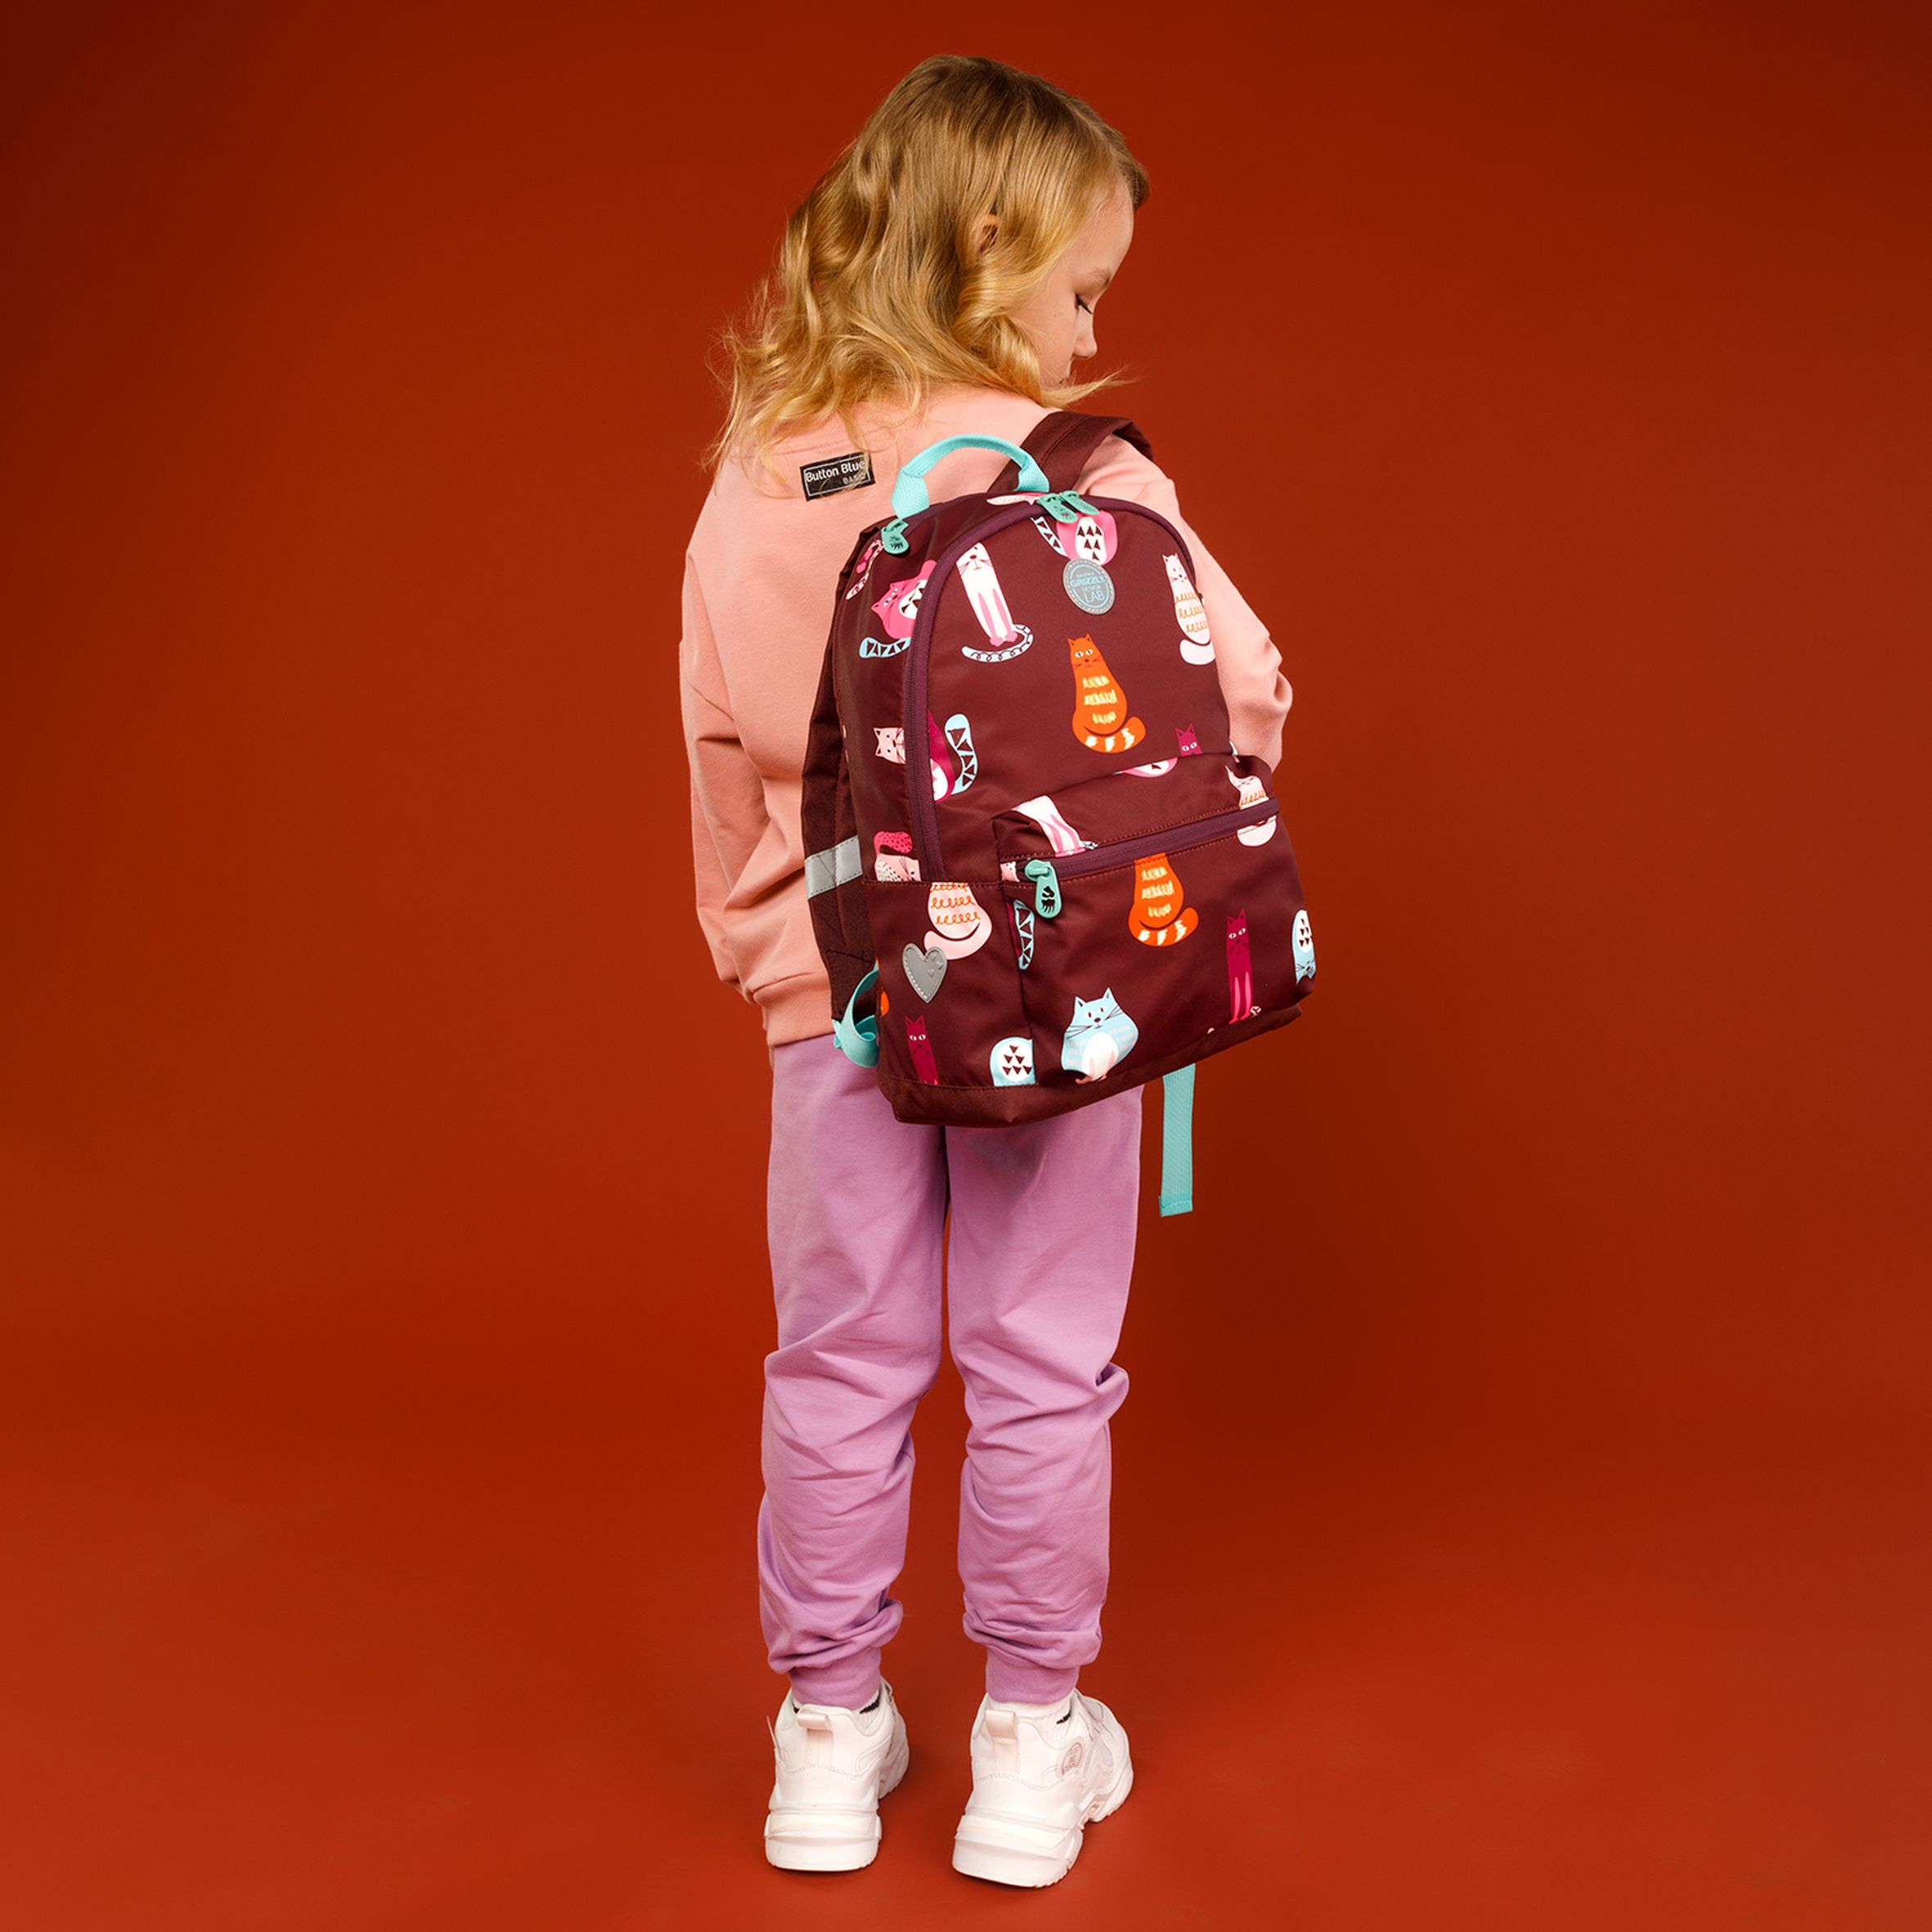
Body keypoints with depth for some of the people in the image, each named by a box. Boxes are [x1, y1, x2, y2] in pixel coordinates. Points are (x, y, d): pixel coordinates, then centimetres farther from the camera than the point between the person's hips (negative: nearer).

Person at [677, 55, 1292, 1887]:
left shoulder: (753, 485, 0)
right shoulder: (1090, 479, -11)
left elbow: (721, 756, 7)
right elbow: (1237, 692, -12)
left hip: (835, 995, 3)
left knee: (838, 1366, 14)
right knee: (1040, 1372, 11)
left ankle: (829, 1730, 26)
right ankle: (1030, 1738, 24)